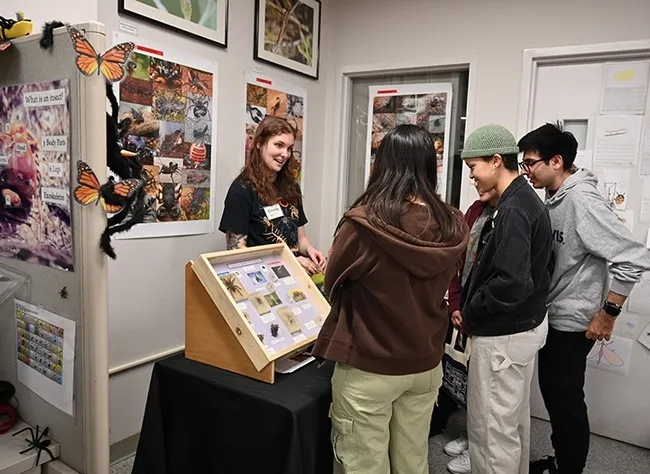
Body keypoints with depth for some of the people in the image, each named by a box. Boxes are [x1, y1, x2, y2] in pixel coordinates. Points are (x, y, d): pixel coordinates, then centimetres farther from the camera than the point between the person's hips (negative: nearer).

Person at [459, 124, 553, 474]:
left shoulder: (513, 211, -23)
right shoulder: (527, 201, 8)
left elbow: (511, 283, -31)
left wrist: (468, 313, -16)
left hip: (503, 335, -10)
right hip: (525, 325, 10)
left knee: (490, 429, 5)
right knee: (514, 421, 25)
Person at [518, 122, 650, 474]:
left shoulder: (583, 199, -22)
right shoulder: (554, 199, 5)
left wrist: (608, 313, -19)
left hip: (573, 322, -8)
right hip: (552, 317, 9)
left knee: (566, 402, 6)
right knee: (552, 393, 20)